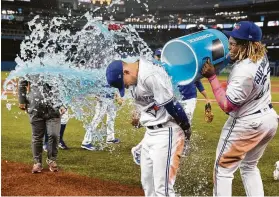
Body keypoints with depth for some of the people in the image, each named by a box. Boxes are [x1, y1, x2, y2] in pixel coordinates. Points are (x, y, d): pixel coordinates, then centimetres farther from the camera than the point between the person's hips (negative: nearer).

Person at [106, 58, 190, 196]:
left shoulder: (150, 75, -24)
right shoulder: (137, 76, 7)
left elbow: (171, 105, -21)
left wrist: (185, 126, -11)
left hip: (166, 133, -10)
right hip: (150, 133, 10)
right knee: (147, 183, 19)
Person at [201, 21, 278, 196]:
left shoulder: (243, 72, -30)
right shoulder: (262, 57, -4)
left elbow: (227, 105, -22)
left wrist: (212, 77, -21)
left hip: (247, 124, -9)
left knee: (223, 168, 4)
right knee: (249, 166, 26)